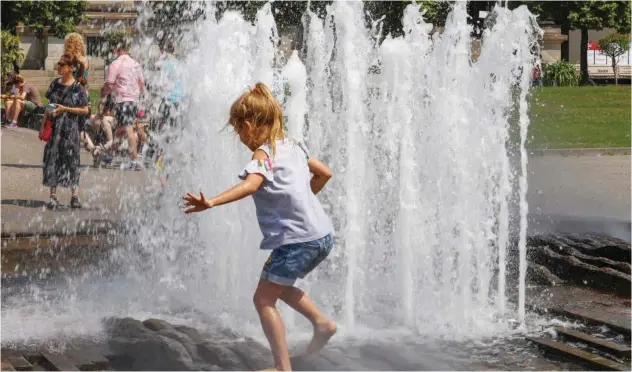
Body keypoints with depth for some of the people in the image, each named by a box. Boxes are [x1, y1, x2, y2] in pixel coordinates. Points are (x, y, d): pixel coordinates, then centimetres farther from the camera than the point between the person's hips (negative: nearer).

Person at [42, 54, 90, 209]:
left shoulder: (77, 87, -6)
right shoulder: (55, 84, 9)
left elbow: (85, 110, -7)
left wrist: (64, 109, -14)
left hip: (70, 128, -5)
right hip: (54, 127, 5)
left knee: (71, 160, -1)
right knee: (51, 160, 1)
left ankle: (75, 196, 6)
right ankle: (53, 196, 6)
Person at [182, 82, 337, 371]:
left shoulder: (263, 154, -11)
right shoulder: (293, 146, 14)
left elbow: (250, 185, -31)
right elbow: (324, 173, 25)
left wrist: (212, 203, -41)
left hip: (297, 239, -9)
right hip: (322, 234, 9)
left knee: (264, 298, -5)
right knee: (278, 286, 29)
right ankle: (322, 323, 28)